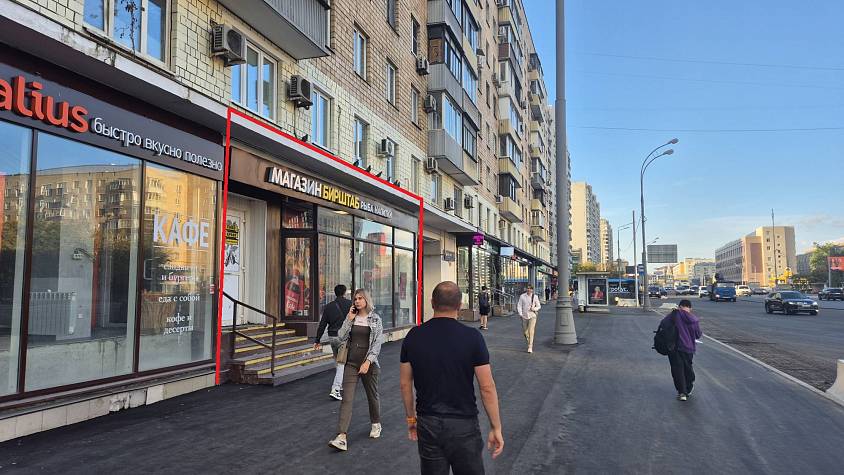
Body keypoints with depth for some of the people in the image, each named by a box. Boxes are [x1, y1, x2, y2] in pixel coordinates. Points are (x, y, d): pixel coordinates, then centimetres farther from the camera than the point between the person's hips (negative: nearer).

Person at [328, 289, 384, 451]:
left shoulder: (375, 319, -3)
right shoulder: (351, 317, 6)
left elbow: (377, 343, -7)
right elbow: (341, 337, -2)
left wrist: (368, 362, -16)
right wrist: (349, 319, -9)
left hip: (369, 363, -2)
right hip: (351, 363, 2)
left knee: (372, 395, 15)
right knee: (347, 399, -7)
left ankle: (376, 424, 39)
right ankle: (341, 437, -11)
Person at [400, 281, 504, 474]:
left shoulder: (413, 336, -3)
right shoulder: (472, 337, -12)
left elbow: (405, 384, 4)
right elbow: (487, 388, -11)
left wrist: (411, 418, 17)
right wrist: (496, 428, -1)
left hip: (427, 424, 3)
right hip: (463, 425, -3)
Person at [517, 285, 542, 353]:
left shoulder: (535, 297, -2)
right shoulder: (522, 296, -1)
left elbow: (539, 306, 7)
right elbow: (519, 306, 2)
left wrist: (534, 309, -13)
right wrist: (520, 314, -12)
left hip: (532, 316, -2)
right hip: (524, 316, 2)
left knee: (531, 331, -13)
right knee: (525, 332, 11)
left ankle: (530, 347, -9)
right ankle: (529, 342, 40)